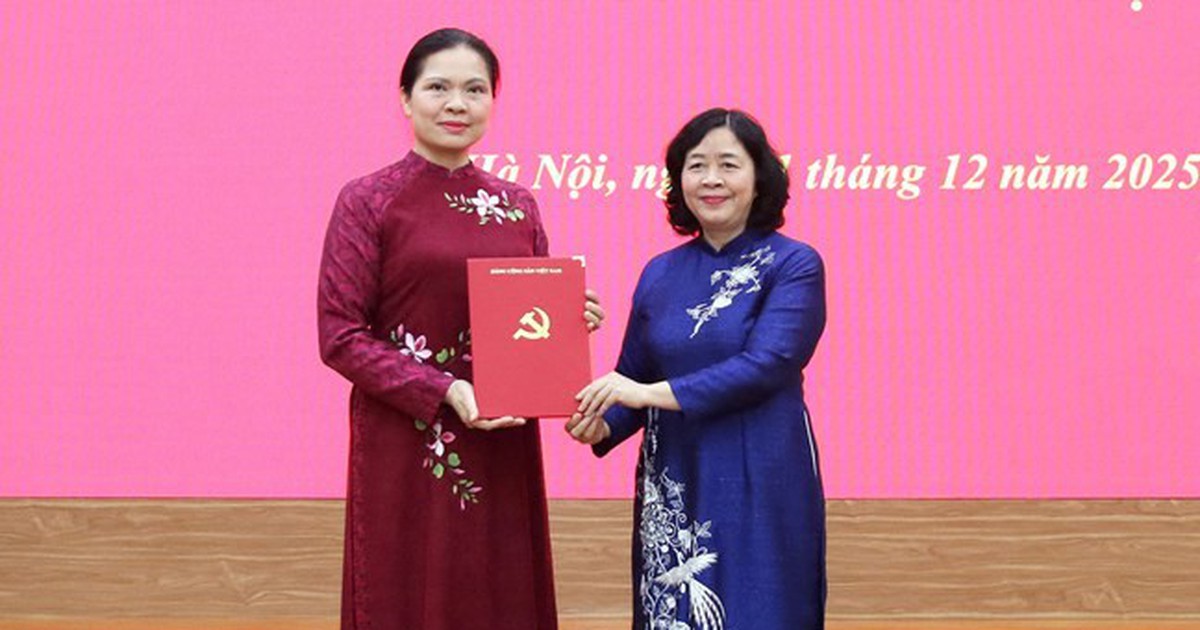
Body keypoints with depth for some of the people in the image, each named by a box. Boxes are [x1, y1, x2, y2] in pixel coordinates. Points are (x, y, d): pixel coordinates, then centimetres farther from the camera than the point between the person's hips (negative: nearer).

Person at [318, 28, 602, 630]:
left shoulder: (517, 205, 9)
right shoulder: (367, 201, -3)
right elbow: (340, 337, -7)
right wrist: (444, 391, -17)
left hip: (504, 448, 4)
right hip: (405, 449, -3)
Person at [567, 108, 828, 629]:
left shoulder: (793, 265, -6)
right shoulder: (659, 273, 6)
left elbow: (765, 366, -18)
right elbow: (631, 376, 8)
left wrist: (654, 392, -23)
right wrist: (602, 425, -12)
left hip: (760, 486, -3)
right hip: (673, 486, 4)